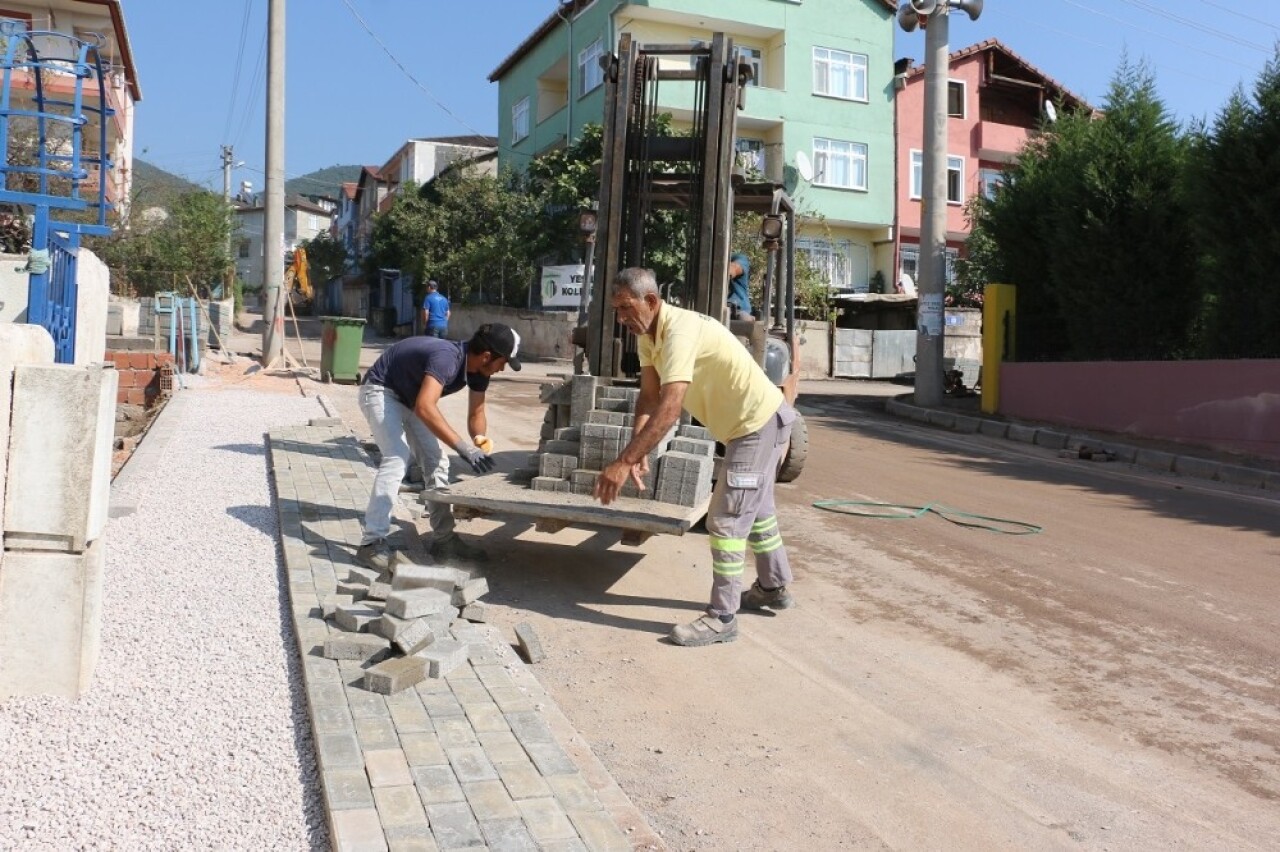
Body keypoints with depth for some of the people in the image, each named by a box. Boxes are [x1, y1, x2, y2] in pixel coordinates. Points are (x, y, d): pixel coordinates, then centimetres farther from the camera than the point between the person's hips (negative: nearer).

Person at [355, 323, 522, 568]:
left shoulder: (478, 369, -10)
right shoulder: (447, 357, -37)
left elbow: (476, 413, 2)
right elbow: (424, 408, -51)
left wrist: (480, 439, -19)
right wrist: (463, 447, -54)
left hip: (409, 397, 9)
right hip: (380, 391, -9)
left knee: (436, 460, 5)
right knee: (397, 457, -25)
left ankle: (444, 539, 12)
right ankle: (372, 543, -22)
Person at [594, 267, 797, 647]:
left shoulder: (680, 331, -31)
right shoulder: (648, 333, -1)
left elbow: (669, 410, -40)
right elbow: (649, 397, -1)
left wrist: (624, 461, -42)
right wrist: (637, 452, -16)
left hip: (760, 422, -10)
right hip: (750, 422, 10)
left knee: (726, 519, -9)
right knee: (755, 508, 24)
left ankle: (722, 618, 1)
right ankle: (773, 588, 43)